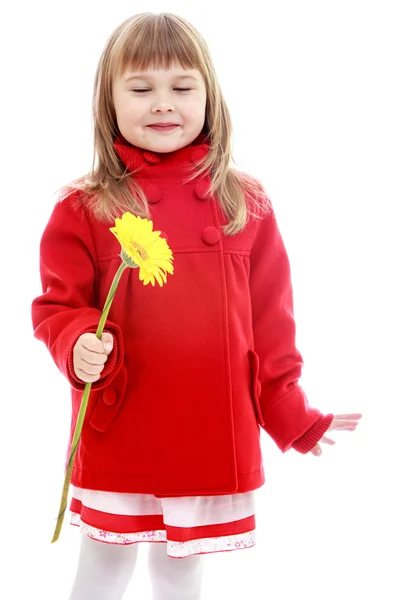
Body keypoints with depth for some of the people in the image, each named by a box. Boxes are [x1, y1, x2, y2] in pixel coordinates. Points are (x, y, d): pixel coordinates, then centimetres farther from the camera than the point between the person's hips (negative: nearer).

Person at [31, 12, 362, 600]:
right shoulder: (84, 209, -5)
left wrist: (292, 416, 6)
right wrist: (79, 344, -21)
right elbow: (57, 308, 0)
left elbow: (270, 322, 4)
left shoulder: (247, 204, -1)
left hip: (215, 440, 1)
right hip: (115, 438, -1)